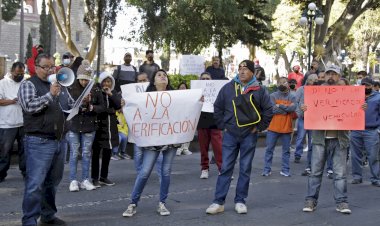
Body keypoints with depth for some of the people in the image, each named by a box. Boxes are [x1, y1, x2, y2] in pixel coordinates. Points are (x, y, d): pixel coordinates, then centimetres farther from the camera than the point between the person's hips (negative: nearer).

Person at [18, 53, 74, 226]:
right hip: (39, 142, -7)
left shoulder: (59, 86, 16)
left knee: (52, 182, 15)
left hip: (58, 141, 7)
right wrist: (50, 94, -23)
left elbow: (71, 106, 23)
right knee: (35, 184, -9)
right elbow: (29, 106, -19)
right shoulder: (28, 85, -3)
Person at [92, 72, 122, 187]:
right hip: (99, 125, -5)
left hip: (111, 126, 5)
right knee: (96, 153, -1)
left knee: (107, 153, 10)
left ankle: (104, 177, 20)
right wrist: (110, 110, -10)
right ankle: (95, 178, 6)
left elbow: (119, 105, -3)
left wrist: (110, 94, -10)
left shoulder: (114, 93, 12)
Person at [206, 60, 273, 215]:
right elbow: (217, 108, 8)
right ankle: (218, 202, 4)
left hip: (249, 135, 0)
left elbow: (268, 111, 4)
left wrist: (259, 127, 0)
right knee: (225, 168, 1)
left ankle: (240, 201, 16)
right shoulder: (228, 88, 1)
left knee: (245, 169, 6)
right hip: (230, 134, 0)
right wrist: (223, 126, 3)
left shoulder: (259, 90, -1)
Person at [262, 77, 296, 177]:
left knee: (286, 150, 7)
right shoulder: (273, 96, 0)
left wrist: (280, 106, -13)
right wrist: (287, 109, -11)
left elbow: (293, 108, -13)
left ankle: (285, 170, 16)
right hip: (273, 127, -1)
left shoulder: (292, 97, 5)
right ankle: (267, 169, 10)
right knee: (269, 149, 4)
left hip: (286, 127, 1)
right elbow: (272, 109, -13)